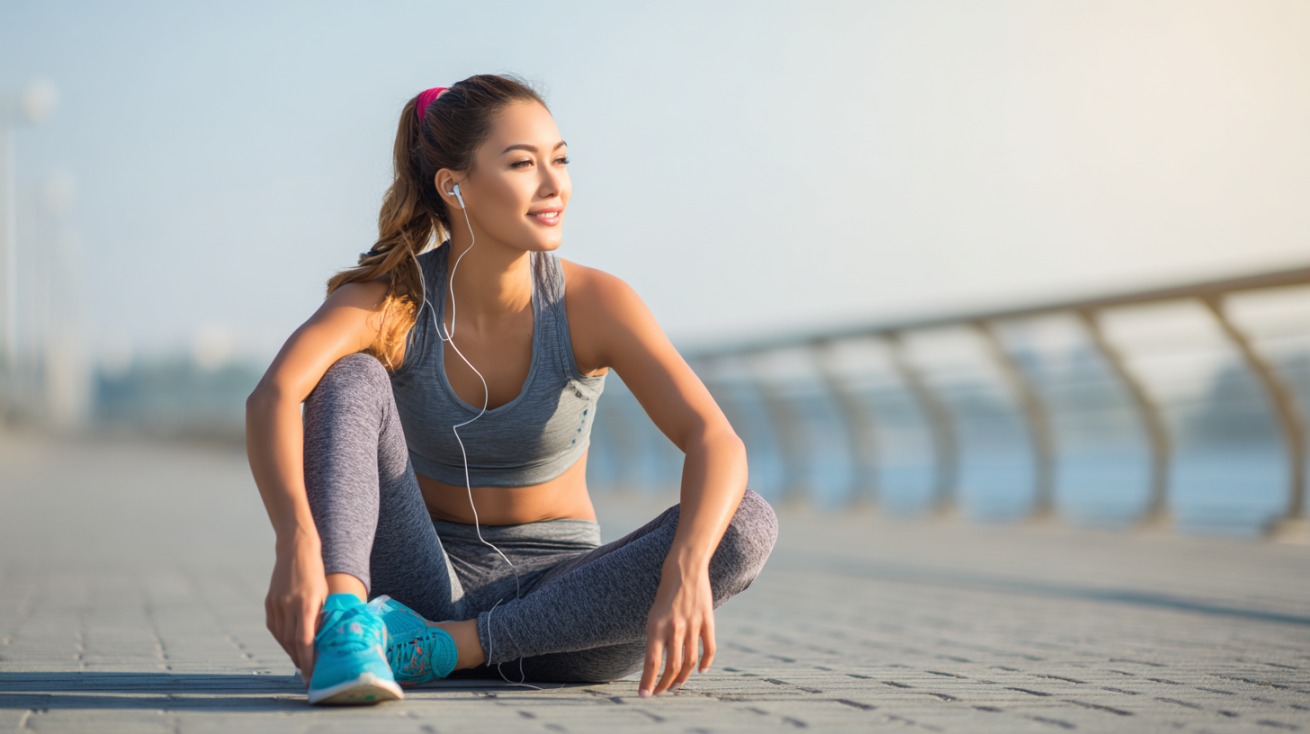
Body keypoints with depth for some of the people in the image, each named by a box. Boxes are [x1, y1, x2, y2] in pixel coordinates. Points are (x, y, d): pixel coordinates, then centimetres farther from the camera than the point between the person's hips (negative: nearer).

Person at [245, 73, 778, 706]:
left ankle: (442, 646, -27)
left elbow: (716, 440, -25)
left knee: (749, 527, -26)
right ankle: (344, 630, -44)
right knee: (351, 382, -21)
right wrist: (296, 544, -52)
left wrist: (685, 574, -45)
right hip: (425, 583, -1)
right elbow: (272, 397, -33)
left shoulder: (593, 303, -13)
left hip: (556, 604, 1)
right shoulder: (388, 299, -13)